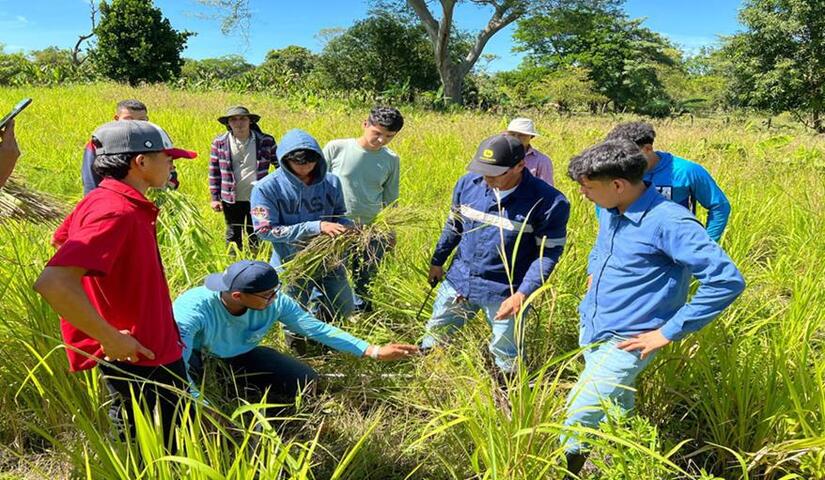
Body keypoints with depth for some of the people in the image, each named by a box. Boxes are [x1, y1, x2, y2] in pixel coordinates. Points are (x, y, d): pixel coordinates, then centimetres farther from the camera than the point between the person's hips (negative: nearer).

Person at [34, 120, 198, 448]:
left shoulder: (101, 200, 4)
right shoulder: (117, 212, -26)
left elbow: (61, 240, 23)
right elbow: (53, 283, -36)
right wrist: (109, 338, -26)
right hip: (139, 359, -10)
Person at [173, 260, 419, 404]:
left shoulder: (276, 303, -25)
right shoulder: (194, 309, -37)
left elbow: (318, 328, -23)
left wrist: (374, 351, -28)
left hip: (239, 356, 3)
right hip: (196, 357, -3)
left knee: (305, 382, -12)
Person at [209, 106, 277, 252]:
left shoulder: (266, 141, -6)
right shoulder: (219, 143, -3)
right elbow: (214, 171, 4)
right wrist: (215, 198, 2)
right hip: (231, 200, 1)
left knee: (257, 236, 12)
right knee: (233, 236, 14)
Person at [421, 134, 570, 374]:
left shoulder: (549, 202, -21)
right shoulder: (468, 183, -8)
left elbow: (548, 253, -14)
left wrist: (522, 294, -23)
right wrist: (437, 261, 15)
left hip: (504, 292, -4)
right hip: (459, 280, 4)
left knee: (507, 357, 12)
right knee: (435, 333, 22)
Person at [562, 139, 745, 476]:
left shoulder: (668, 222, -24)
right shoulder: (609, 211, 1)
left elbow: (727, 280, -25)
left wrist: (668, 332, -21)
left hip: (622, 344, -8)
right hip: (589, 329, 8)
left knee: (577, 423, -7)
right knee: (615, 408, 25)